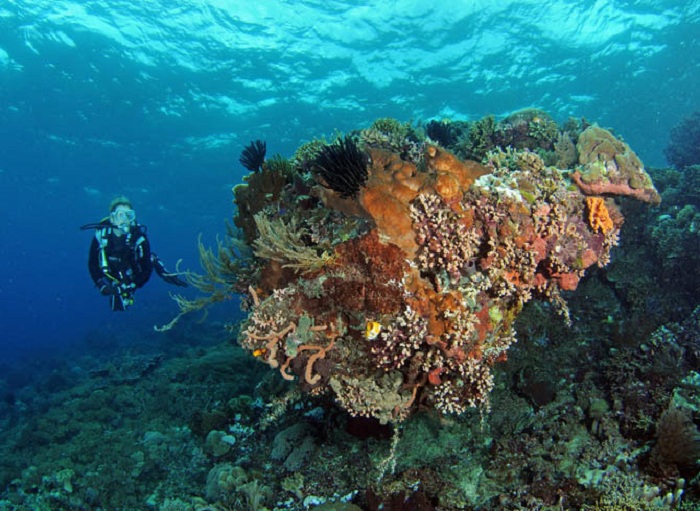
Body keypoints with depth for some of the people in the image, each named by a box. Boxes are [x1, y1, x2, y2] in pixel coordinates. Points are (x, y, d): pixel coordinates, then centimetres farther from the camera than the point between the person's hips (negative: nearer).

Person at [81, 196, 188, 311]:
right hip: (114, 279, 0)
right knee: (118, 306, 4)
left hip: (133, 278, 0)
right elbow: (92, 264, -14)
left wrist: (131, 286, -29)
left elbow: (147, 267, -23)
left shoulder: (138, 236, -30)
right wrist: (102, 285, -25)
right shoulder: (101, 235, -26)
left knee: (151, 259, -16)